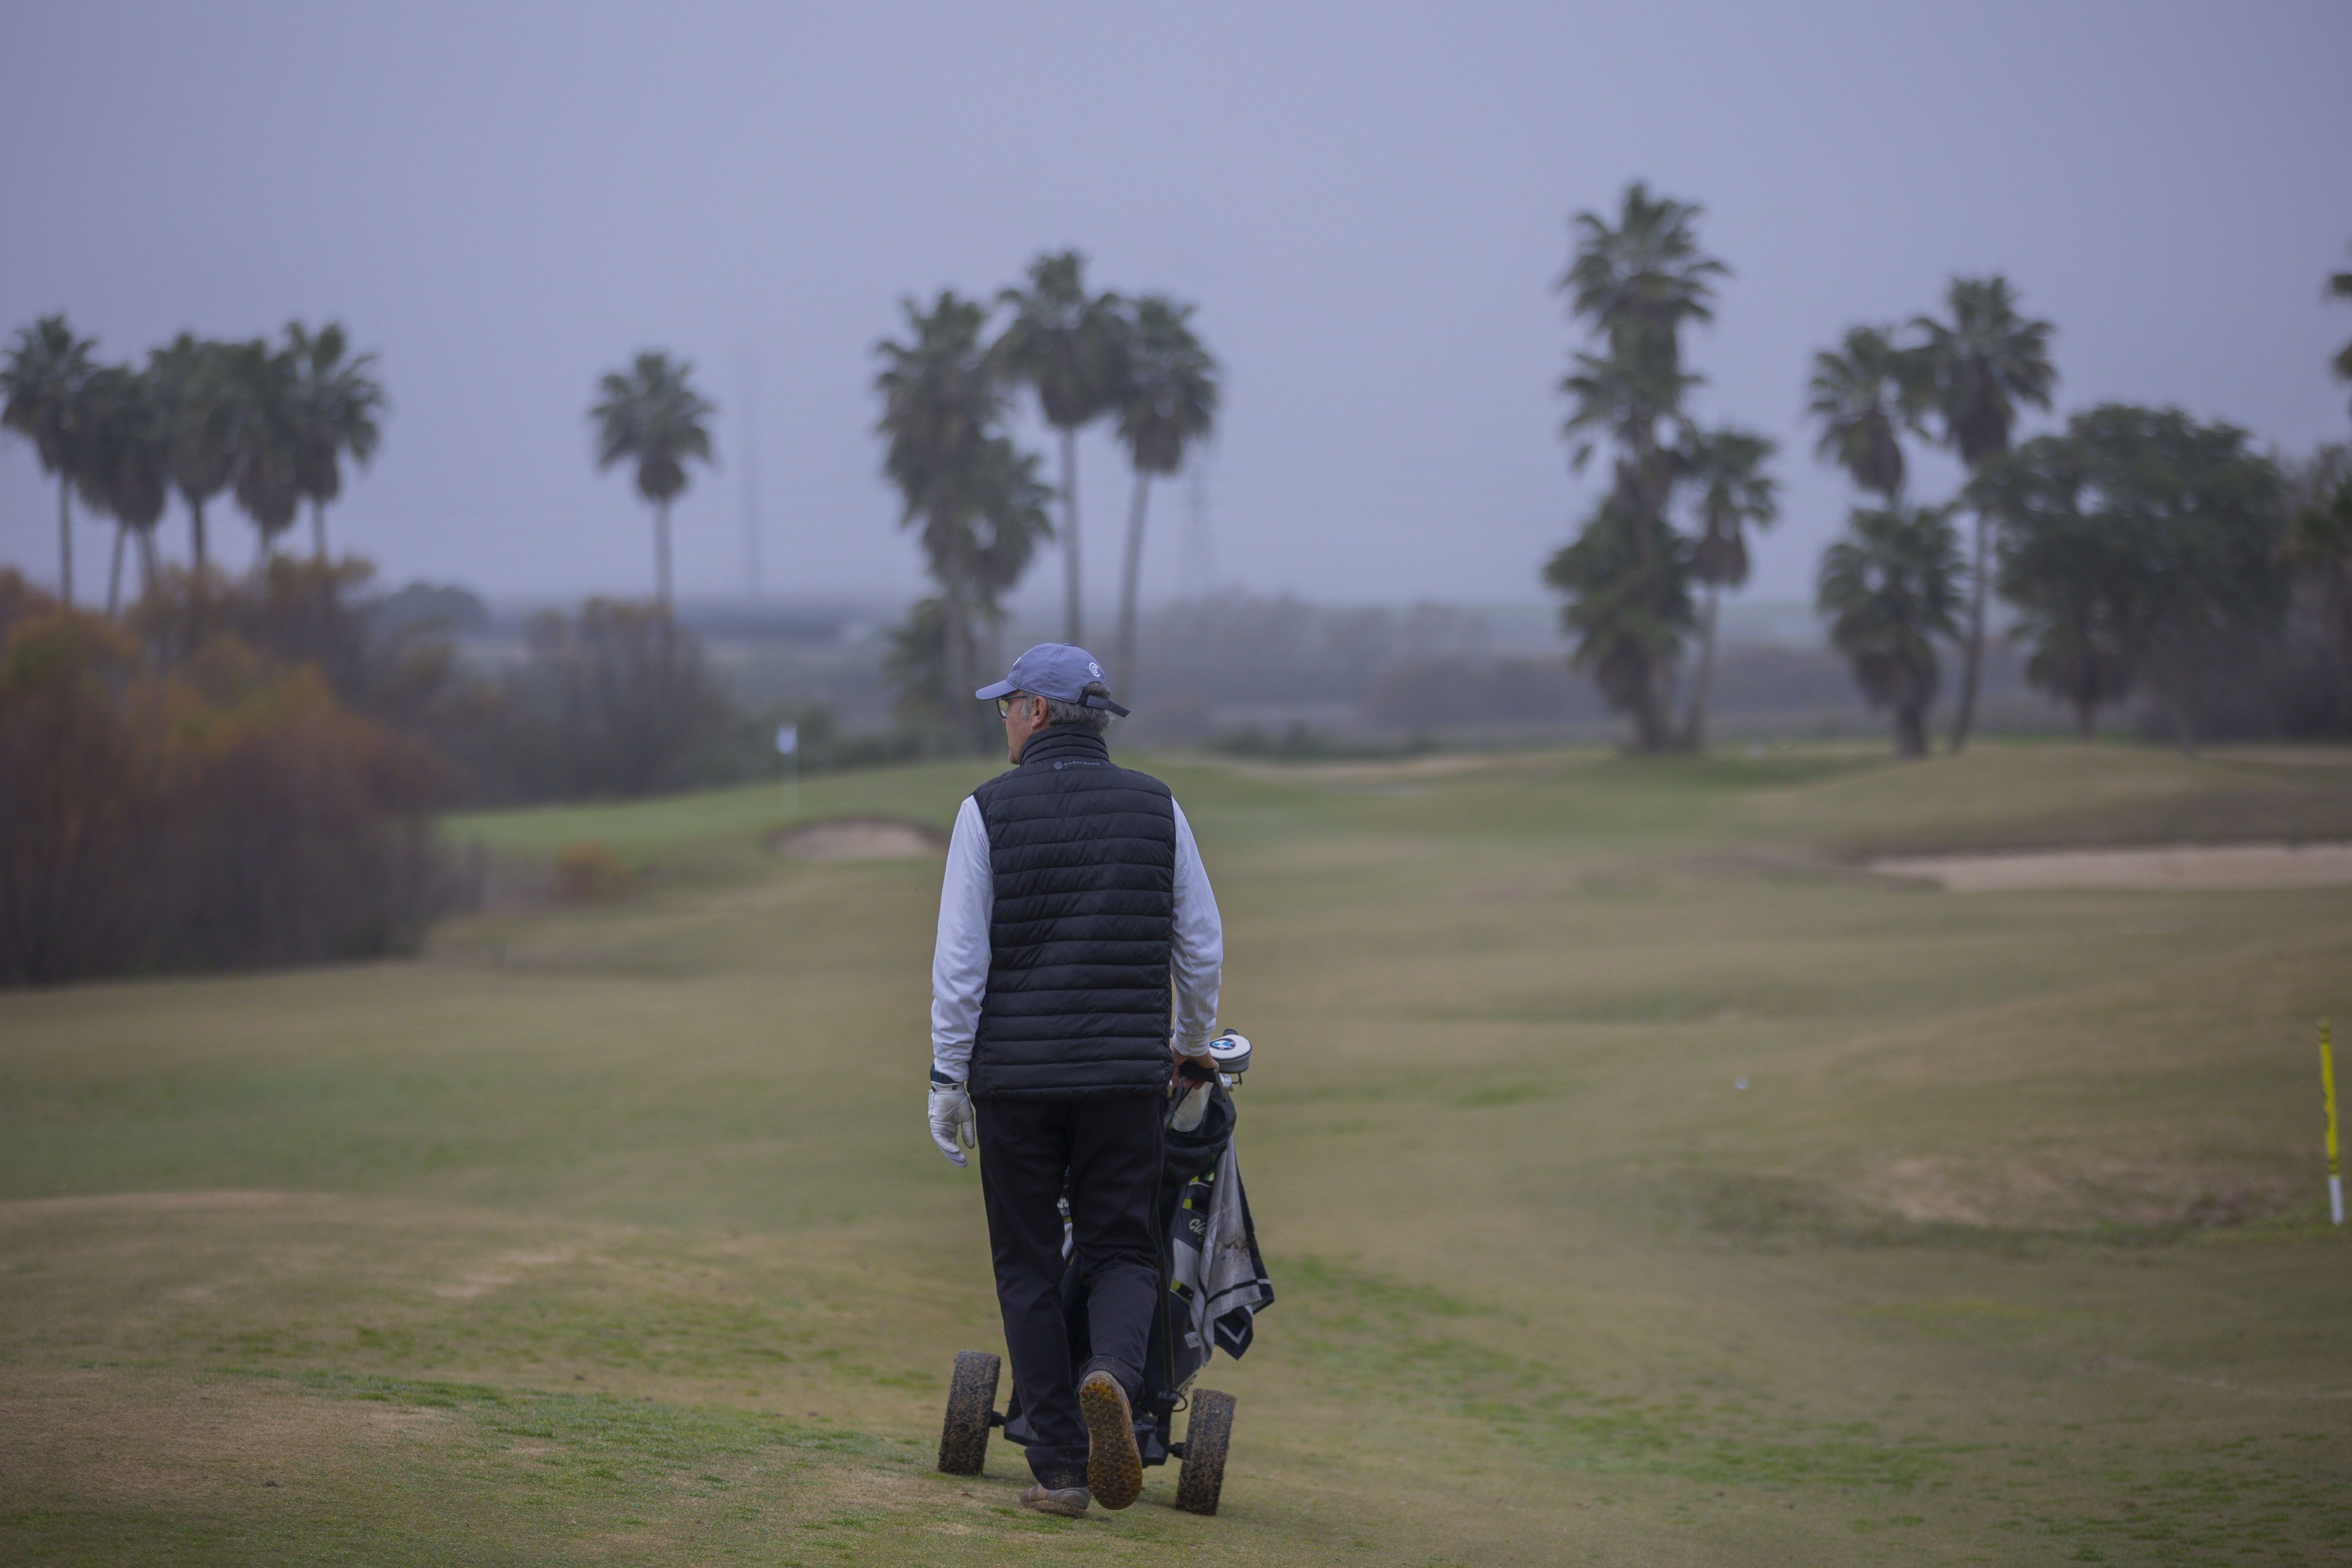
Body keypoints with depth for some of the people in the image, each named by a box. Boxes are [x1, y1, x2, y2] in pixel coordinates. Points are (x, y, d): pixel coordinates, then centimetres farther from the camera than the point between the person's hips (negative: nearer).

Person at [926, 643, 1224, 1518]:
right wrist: (1193, 1043, 25)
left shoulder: (989, 812, -4)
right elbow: (1202, 946, 8)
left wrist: (947, 1081, 0)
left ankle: (1061, 1470, 4)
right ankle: (1113, 1376, -23)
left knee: (1028, 1269, 8)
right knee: (1123, 1252, 9)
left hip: (1015, 1074, -1)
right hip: (1127, 1074, 2)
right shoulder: (1155, 807, 4)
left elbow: (961, 960, -6)